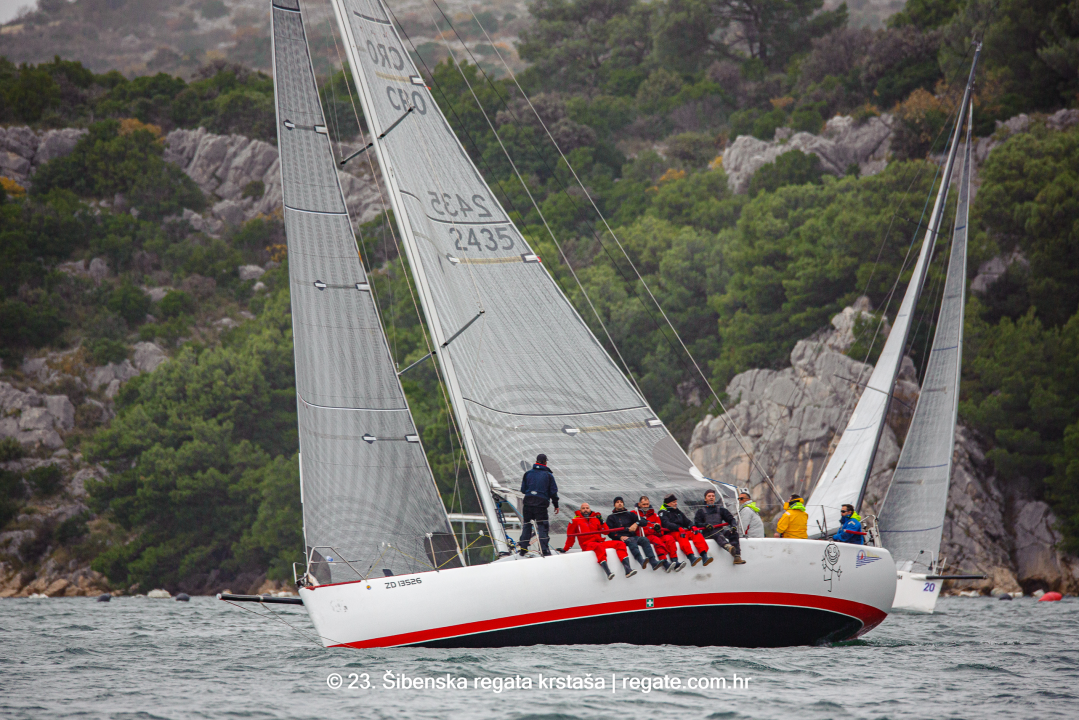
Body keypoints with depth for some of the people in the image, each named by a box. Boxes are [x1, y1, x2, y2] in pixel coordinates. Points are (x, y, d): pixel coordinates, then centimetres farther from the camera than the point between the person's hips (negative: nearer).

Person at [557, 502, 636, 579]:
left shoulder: (596, 518, 19)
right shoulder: (576, 520, 9)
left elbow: (606, 531, 14)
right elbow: (570, 536, 13)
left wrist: (602, 522, -2)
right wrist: (565, 549, 15)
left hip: (600, 542, 6)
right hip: (587, 545, -6)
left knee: (620, 544, -12)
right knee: (599, 547, -40)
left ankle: (627, 569, -27)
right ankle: (608, 572, -57)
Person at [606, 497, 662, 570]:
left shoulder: (630, 514, 26)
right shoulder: (611, 517, 17)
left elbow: (640, 521, 12)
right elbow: (610, 532, 3)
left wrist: (636, 524, -11)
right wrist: (620, 537, -14)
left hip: (633, 536, 3)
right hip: (620, 539, -3)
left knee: (644, 539, -27)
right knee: (631, 541, -37)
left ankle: (653, 562, -44)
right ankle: (641, 561, -61)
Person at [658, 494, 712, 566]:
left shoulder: (679, 512, 29)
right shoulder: (663, 512, 6)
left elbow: (687, 522, 19)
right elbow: (666, 524, -13)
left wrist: (692, 527, -5)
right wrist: (678, 528, -28)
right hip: (670, 534, -7)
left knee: (696, 534, -20)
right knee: (682, 536, -38)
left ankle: (704, 557, -38)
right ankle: (691, 558, -58)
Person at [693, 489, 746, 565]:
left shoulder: (720, 509, 24)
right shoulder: (701, 511, 19)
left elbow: (731, 519, 16)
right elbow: (696, 524, 7)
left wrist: (734, 525, -7)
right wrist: (705, 525, -14)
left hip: (720, 530, 3)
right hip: (708, 533, -3)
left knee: (733, 533, -27)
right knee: (718, 535, -38)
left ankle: (737, 557, -39)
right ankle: (728, 547, -72)